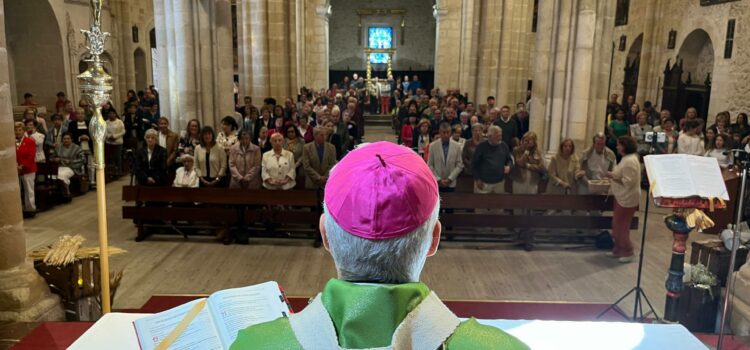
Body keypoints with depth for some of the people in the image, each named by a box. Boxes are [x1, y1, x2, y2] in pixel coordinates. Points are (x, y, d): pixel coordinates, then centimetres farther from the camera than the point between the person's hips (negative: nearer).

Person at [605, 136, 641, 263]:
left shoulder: (630, 161, -22)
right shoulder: (627, 158, 11)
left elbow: (628, 182, -26)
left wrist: (613, 177, -22)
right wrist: (614, 175, 8)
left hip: (627, 198, -11)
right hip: (622, 197, 11)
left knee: (622, 226, 0)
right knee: (617, 224, 16)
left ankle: (627, 253, 11)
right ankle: (618, 250, 25)